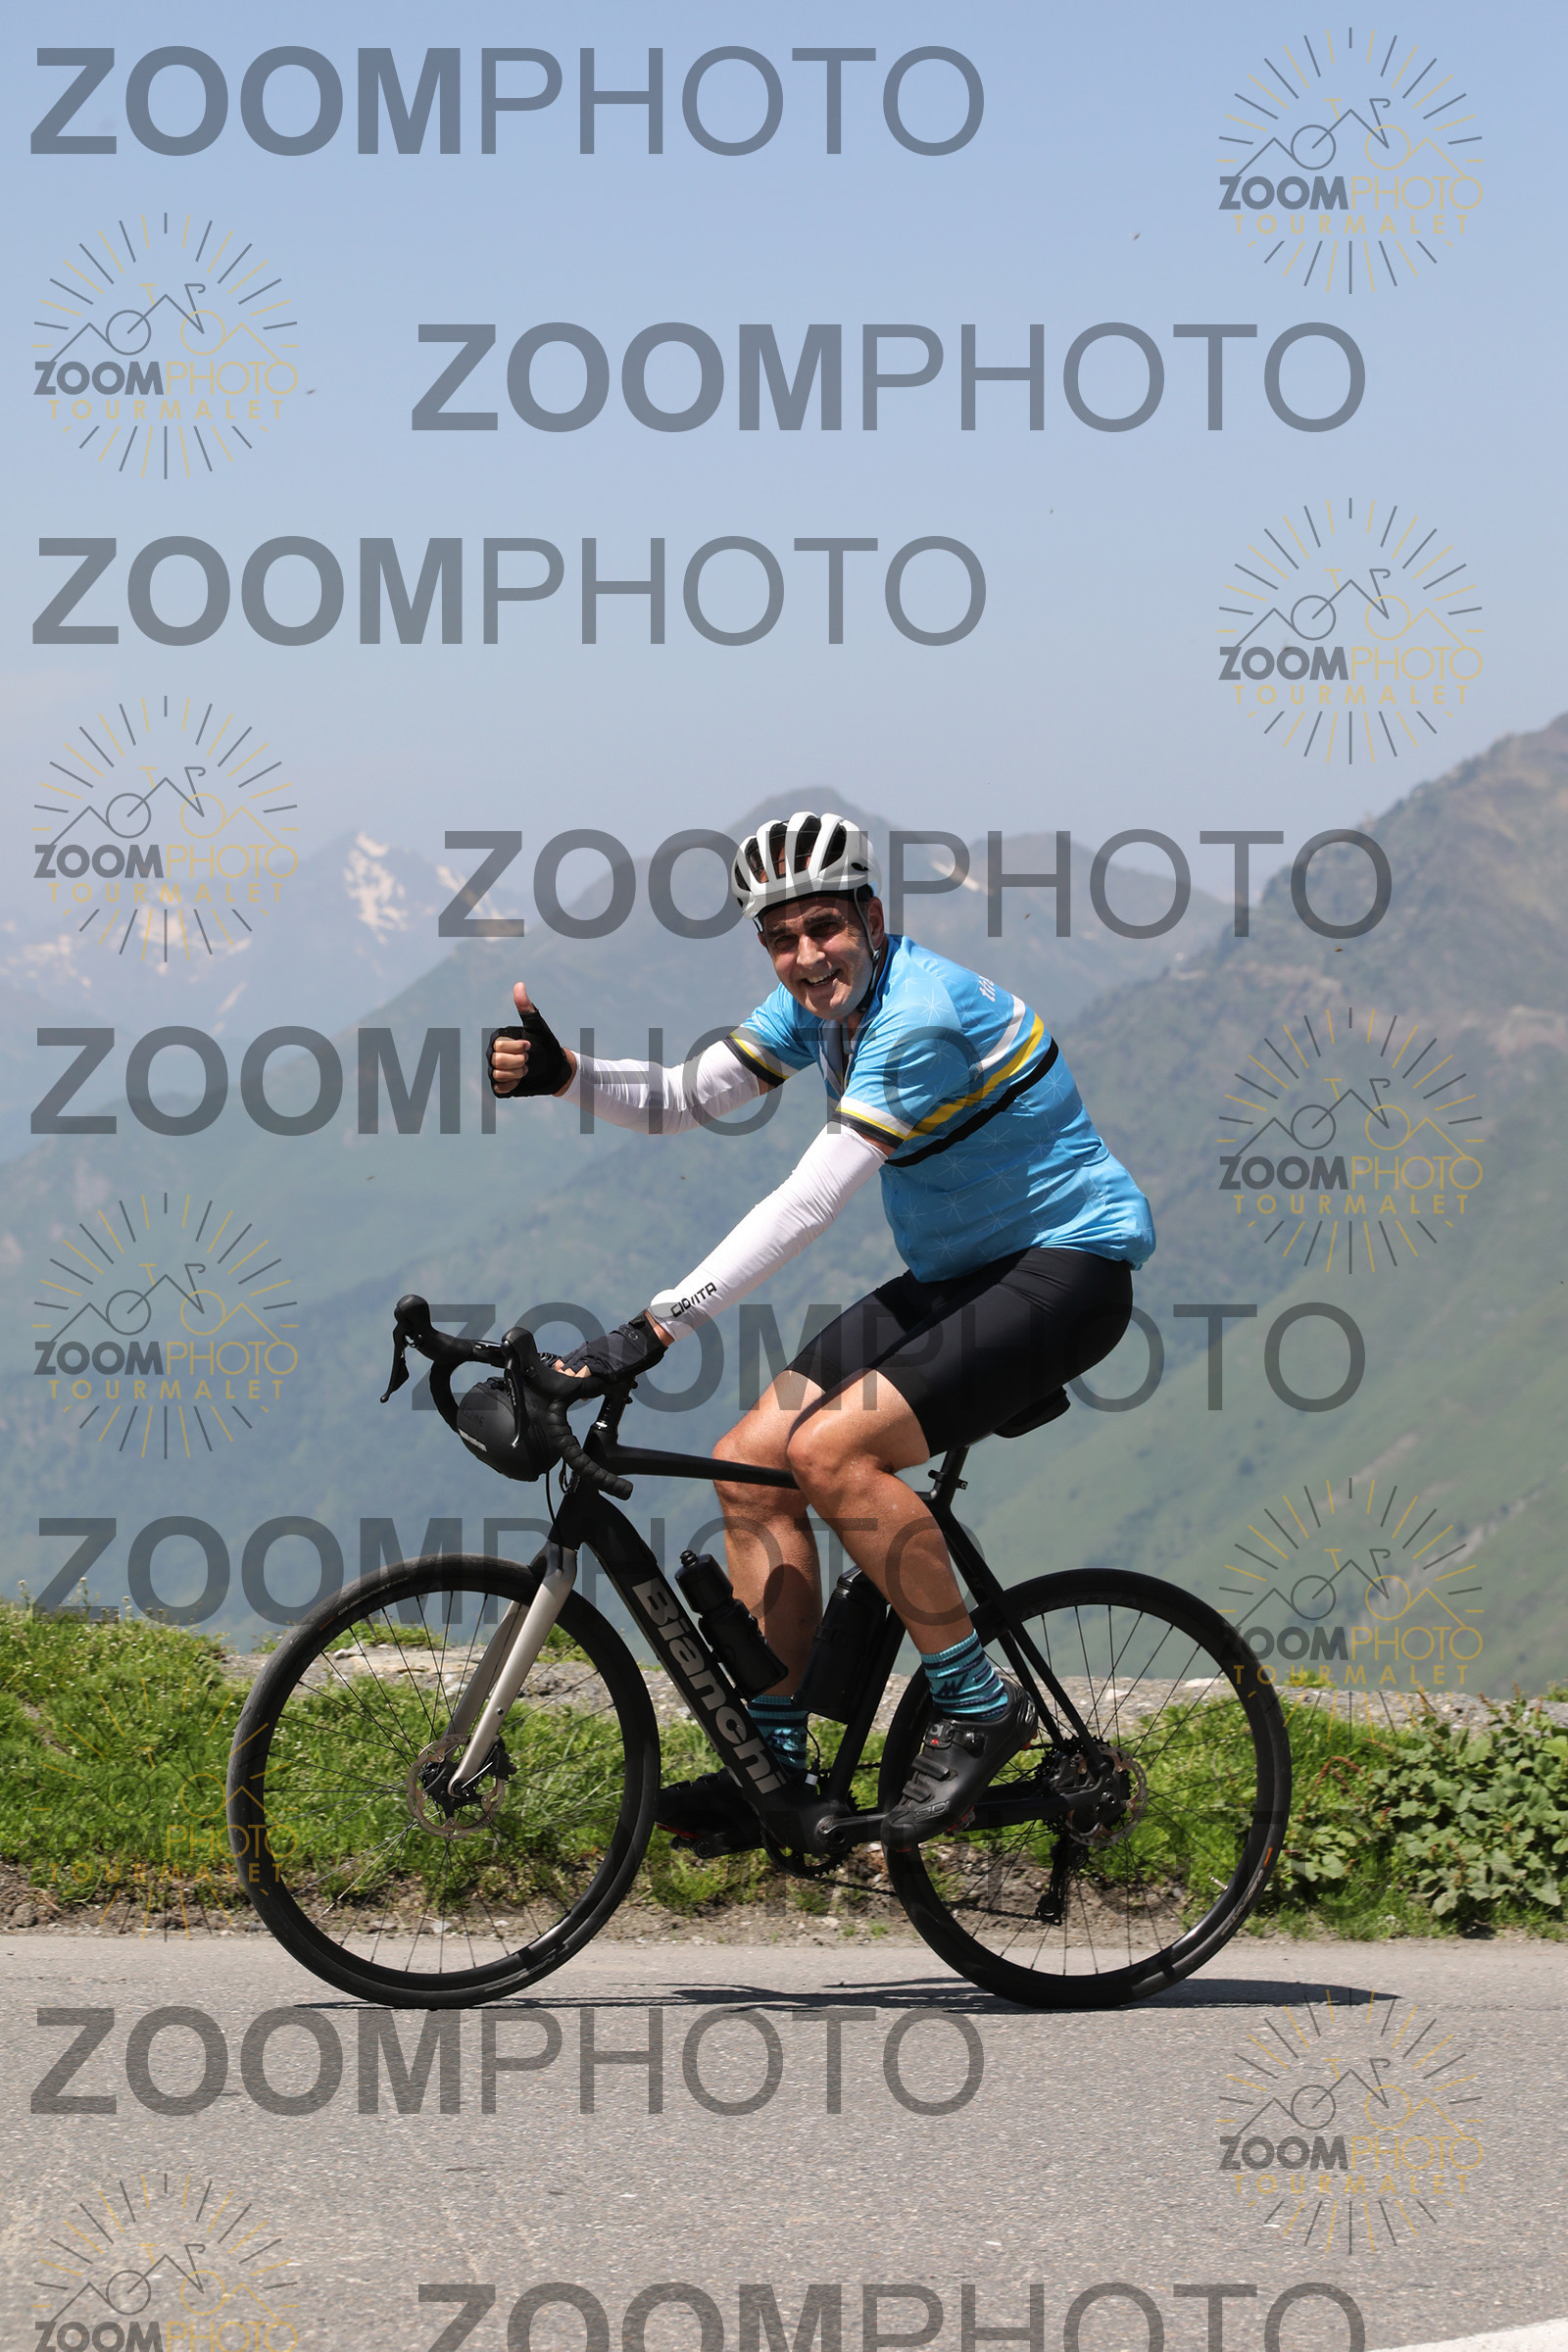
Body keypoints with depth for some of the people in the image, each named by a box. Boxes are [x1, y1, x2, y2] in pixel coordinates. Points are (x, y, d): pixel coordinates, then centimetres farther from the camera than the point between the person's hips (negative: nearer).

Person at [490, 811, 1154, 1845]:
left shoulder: (920, 1015, -25)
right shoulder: (821, 1002, 4)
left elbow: (809, 1204, -31)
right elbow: (684, 1100, 3)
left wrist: (654, 1330, -35)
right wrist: (564, 1073, -17)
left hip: (1069, 1266, -9)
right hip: (956, 1275, 10)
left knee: (831, 1448, -26)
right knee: (749, 1462, 0)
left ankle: (979, 1706, -13)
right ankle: (777, 1764, 6)